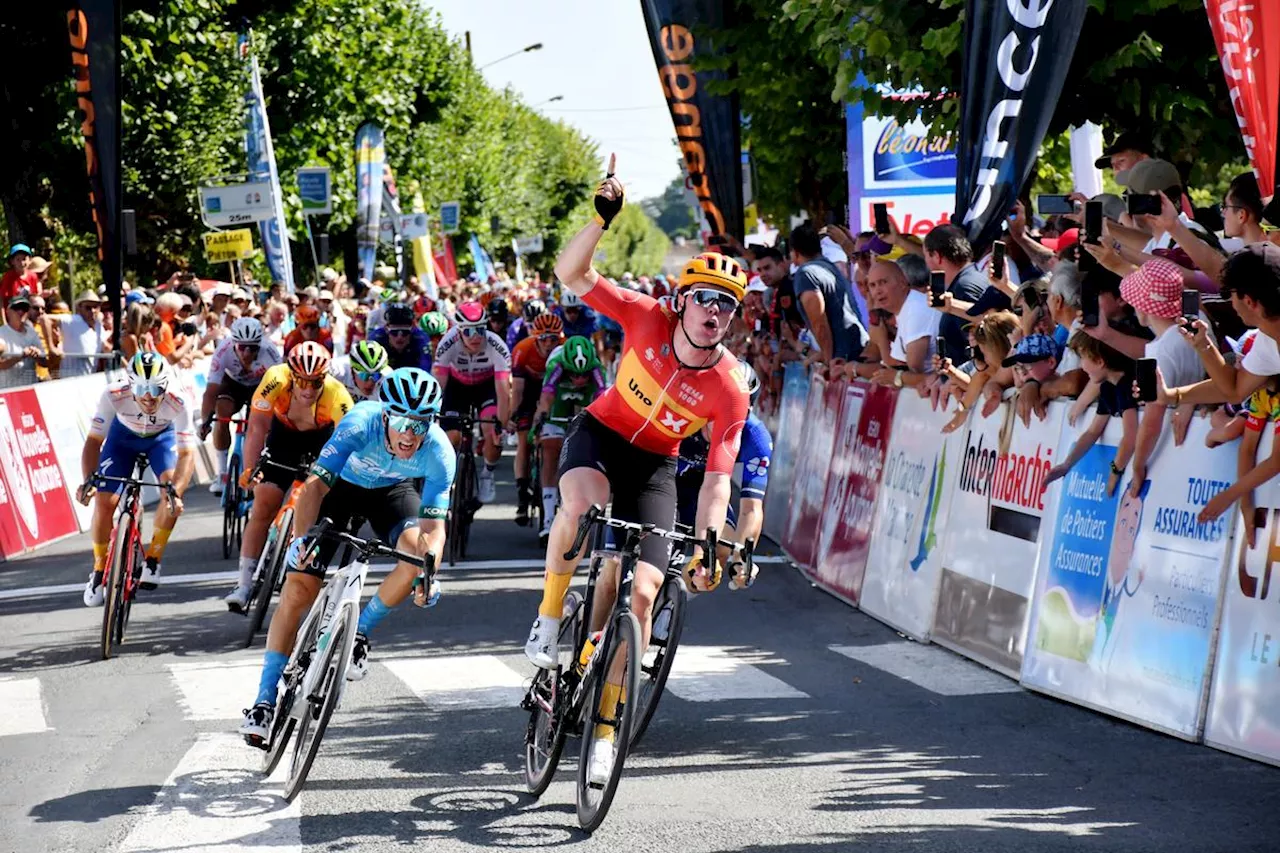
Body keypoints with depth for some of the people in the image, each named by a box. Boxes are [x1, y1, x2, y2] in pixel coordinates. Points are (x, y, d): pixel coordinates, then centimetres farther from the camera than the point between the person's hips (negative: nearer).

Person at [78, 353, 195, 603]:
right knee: (104, 502, -11)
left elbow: (187, 454, -40)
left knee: (173, 492, -25)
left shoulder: (177, 405, -39)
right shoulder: (113, 396, -37)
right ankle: (99, 570, 11)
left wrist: (175, 491, -56)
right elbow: (94, 440, -32)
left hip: (161, 437, -1)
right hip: (123, 435, 1)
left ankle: (153, 558, -5)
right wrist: (88, 480, -47)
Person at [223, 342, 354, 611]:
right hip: (284, 434, 1)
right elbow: (257, 428, -33)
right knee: (263, 507, -7)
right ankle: (244, 584, -5)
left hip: (322, 440, 0)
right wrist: (250, 470, -43)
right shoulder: (276, 380, -35)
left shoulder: (337, 396, -38)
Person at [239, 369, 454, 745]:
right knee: (297, 590, -11)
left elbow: (433, 526, -31)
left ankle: (360, 632, -4)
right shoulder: (361, 423, -37)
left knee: (417, 549, -30)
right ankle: (264, 702, -4)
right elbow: (315, 485, -42)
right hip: (341, 484, -1)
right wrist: (301, 537, -57)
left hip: (391, 491, 2)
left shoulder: (439, 452, -31)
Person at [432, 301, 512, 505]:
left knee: (493, 434, -21)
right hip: (458, 385, 1)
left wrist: (501, 425, -41)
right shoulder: (448, 344, -33)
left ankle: (487, 473, 9)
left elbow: (503, 391, -34)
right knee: (452, 438, -13)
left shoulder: (497, 347, -35)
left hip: (487, 385, -1)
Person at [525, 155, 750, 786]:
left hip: (655, 466, 1)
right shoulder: (648, 319, -21)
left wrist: (709, 546, -30)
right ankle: (549, 620, -15)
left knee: (643, 593, -11)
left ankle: (604, 726, 3)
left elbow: (717, 478, -17)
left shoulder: (729, 392, -21)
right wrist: (602, 218, -40)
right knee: (582, 503, -38)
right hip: (600, 434, -1)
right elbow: (570, 274, -25)